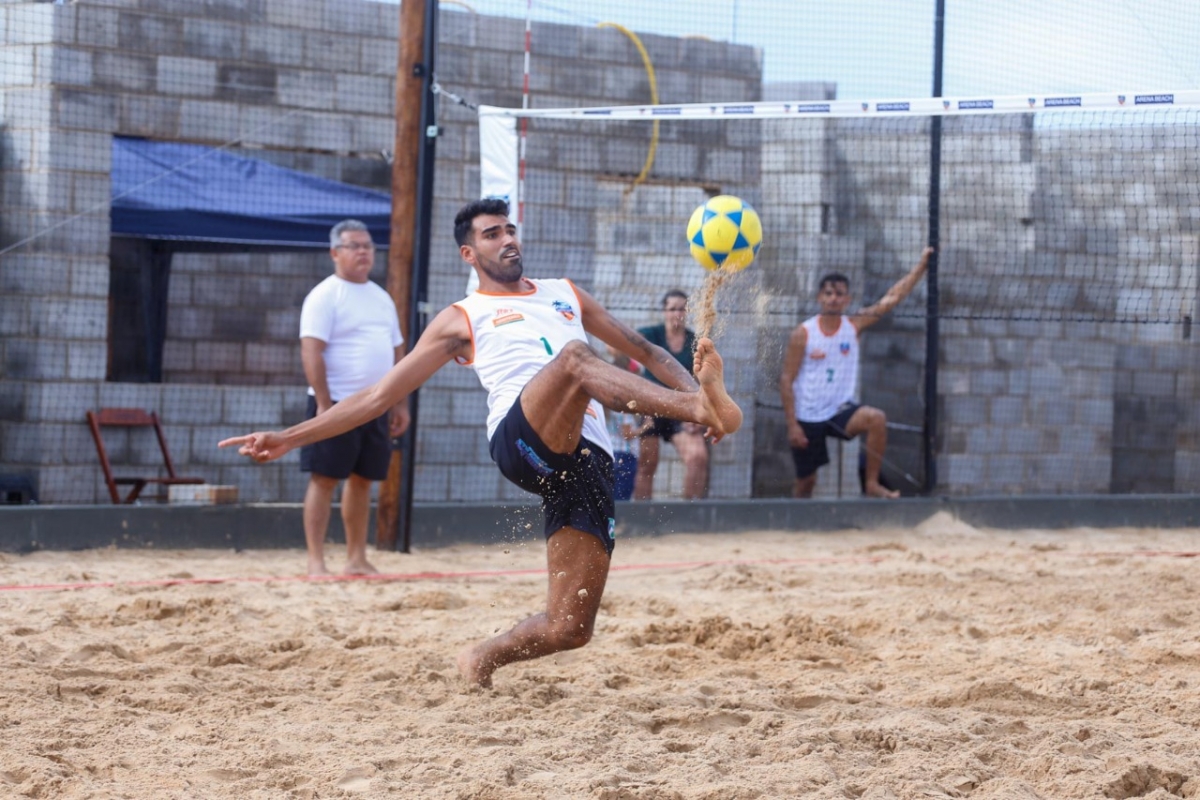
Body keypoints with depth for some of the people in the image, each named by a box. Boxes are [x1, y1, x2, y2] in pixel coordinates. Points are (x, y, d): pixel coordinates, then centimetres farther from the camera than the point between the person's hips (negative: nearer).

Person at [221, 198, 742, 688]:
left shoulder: (565, 295, 32)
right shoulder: (463, 319, 21)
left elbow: (644, 351, 35)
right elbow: (379, 396, 20)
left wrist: (694, 387, 15)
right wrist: (288, 439, 12)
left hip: (585, 460, 4)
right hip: (520, 440, -4)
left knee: (568, 629, -9)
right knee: (575, 357, -35)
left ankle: (483, 659, 20)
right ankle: (701, 405, -56)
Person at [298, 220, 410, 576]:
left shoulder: (381, 298, 16)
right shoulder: (325, 296, -7)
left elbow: (397, 352, 20)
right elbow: (311, 351, -15)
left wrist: (401, 403, 13)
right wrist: (324, 403, -21)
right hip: (336, 405, -7)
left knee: (362, 480, 9)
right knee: (324, 479, -6)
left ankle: (357, 559, 15)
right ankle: (316, 562, -5)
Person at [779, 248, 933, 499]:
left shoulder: (853, 327, 0)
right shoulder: (802, 334, -8)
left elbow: (891, 298, -4)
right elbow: (787, 380, -7)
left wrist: (921, 265, -10)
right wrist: (792, 425, -13)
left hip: (840, 410, 2)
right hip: (808, 418, -2)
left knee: (877, 418, -28)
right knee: (806, 482, 3)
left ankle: (872, 484, -18)